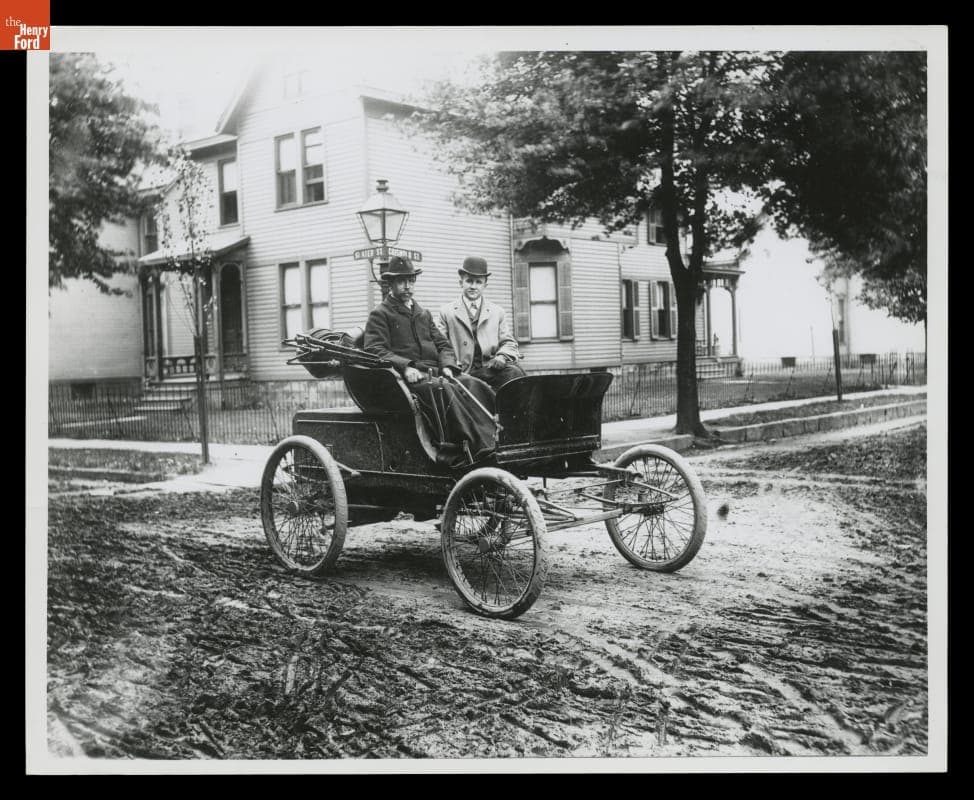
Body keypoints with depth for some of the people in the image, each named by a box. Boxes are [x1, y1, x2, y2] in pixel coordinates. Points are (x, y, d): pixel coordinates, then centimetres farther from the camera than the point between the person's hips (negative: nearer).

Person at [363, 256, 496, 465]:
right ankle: (468, 448, -41)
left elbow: (443, 345, 21)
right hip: (408, 377, -6)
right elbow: (374, 350, -6)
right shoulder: (379, 315, 7)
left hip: (434, 372, 6)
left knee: (475, 386, -21)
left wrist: (447, 365, -2)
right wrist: (405, 366, -21)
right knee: (444, 389, -35)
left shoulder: (423, 314, 27)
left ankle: (489, 443, -36)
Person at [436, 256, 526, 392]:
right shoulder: (446, 311, 14)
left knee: (515, 372, -29)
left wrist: (502, 356, -8)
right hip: (462, 373, -2)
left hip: (491, 368, 2)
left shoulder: (497, 312, 21)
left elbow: (508, 342, 16)